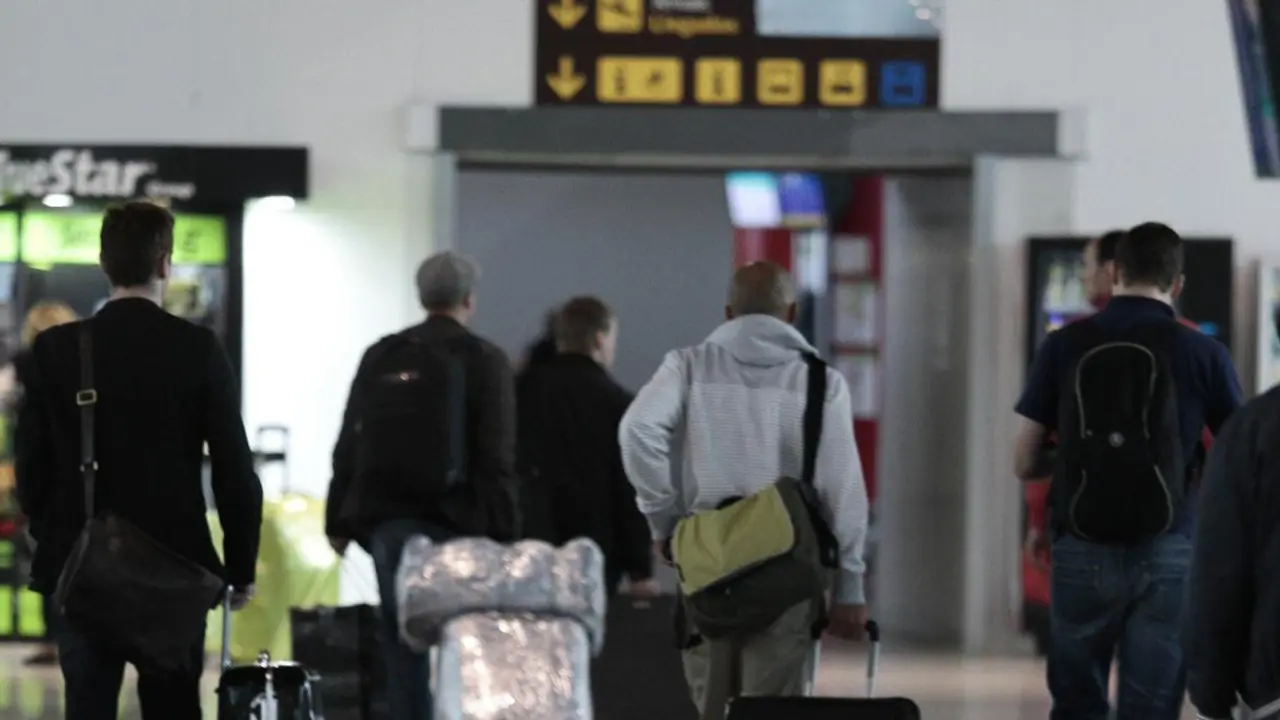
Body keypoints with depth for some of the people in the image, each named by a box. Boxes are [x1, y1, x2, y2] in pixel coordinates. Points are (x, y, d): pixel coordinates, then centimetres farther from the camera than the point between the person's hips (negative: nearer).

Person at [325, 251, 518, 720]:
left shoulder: (380, 357, 8)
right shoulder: (484, 360, -4)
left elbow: (348, 447, 10)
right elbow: (497, 459, -8)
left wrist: (339, 522, 16)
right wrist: (505, 536, -7)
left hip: (388, 522, 3)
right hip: (456, 523, -3)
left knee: (403, 642, 6)